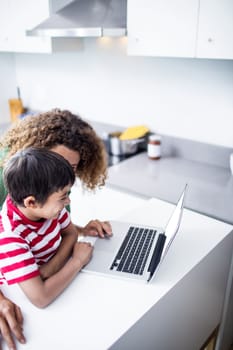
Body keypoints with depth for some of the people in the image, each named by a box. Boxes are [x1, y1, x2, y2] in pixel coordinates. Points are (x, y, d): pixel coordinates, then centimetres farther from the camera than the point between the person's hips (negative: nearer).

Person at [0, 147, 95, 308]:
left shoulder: (47, 205, -17)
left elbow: (70, 232, 0)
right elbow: (41, 297, -38)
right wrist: (78, 260, -25)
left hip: (53, 277, 6)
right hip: (26, 301, -5)